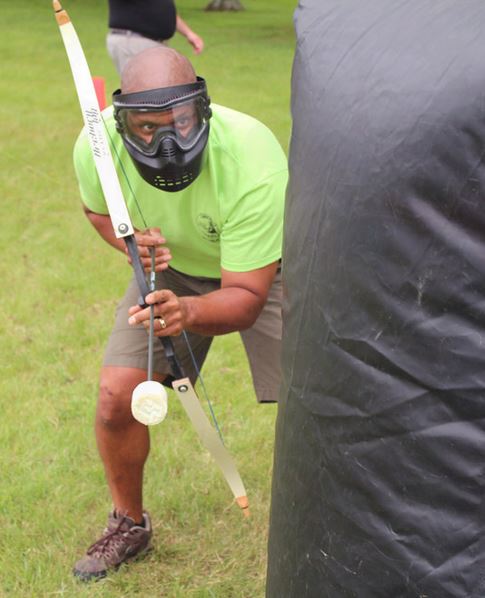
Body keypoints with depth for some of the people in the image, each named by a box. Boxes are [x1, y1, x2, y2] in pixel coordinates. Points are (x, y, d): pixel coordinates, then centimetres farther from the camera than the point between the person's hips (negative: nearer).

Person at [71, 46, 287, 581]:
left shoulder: (254, 166, -39)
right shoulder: (97, 148, -27)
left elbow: (246, 297, -34)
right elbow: (97, 207, -1)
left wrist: (188, 312, -55)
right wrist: (131, 241, -23)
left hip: (266, 267, -3)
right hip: (173, 265, 3)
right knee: (116, 398, -6)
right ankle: (128, 523, 22)